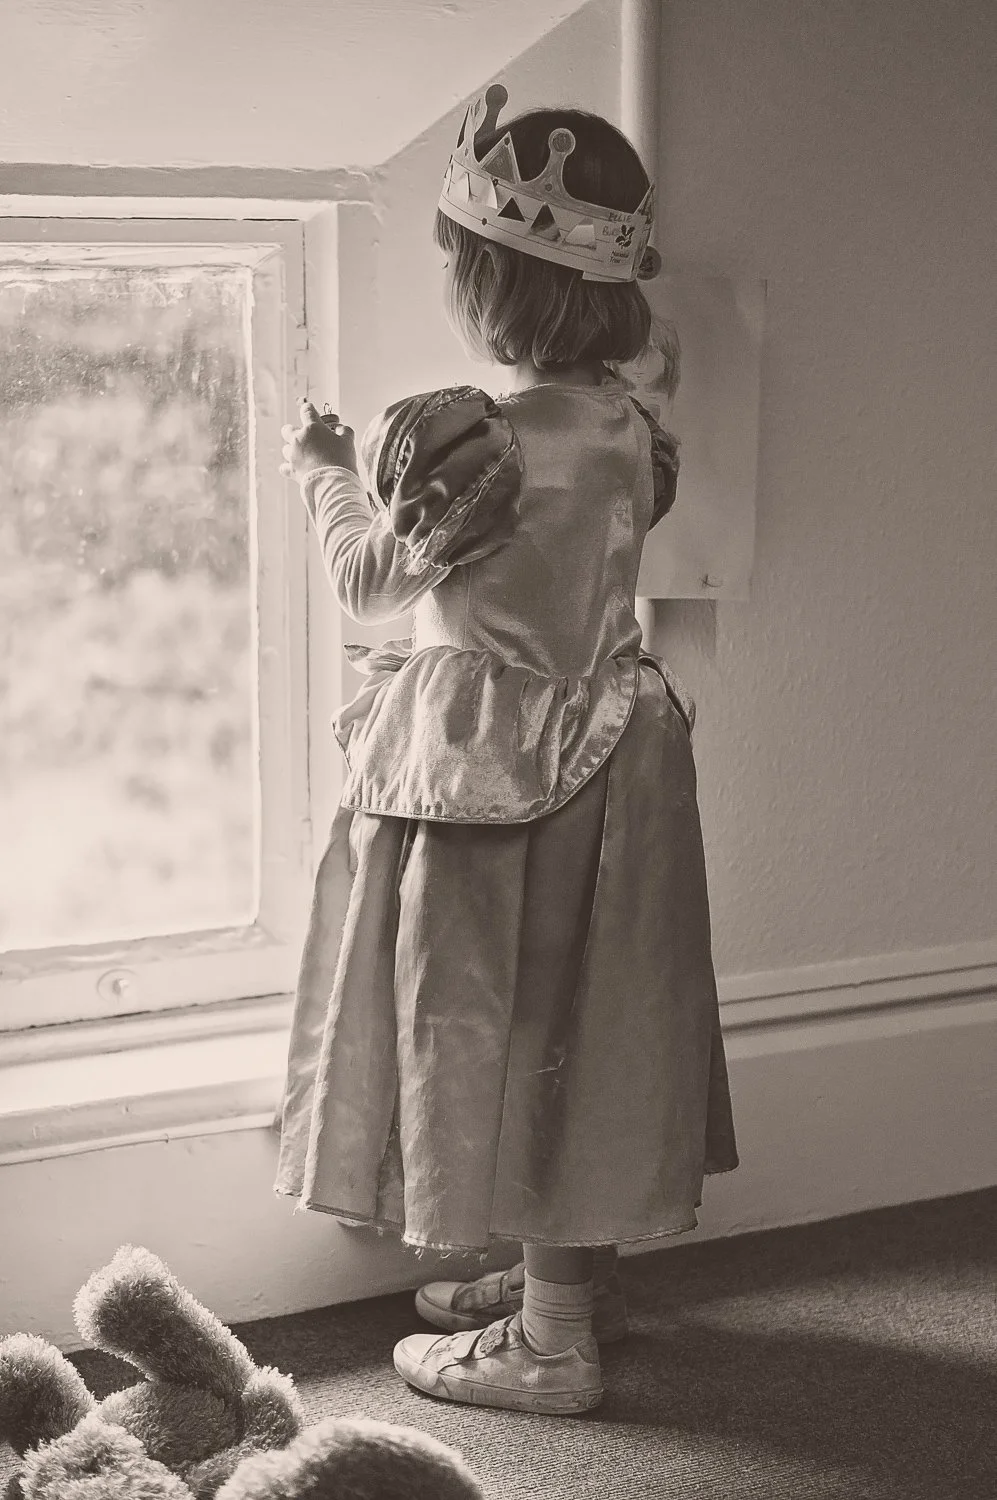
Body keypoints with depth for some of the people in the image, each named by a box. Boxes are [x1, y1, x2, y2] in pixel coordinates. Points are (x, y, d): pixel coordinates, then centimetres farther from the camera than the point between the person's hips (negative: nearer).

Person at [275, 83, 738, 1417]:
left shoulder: (474, 441, -24)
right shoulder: (623, 422, -2)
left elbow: (374, 582, -7)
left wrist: (326, 474, 11)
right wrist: (375, 459, 20)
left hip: (493, 773, -7)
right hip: (610, 746, 7)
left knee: (505, 1028, 5)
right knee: (574, 1022, 19)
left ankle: (551, 1341, 14)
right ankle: (576, 1269, 35)